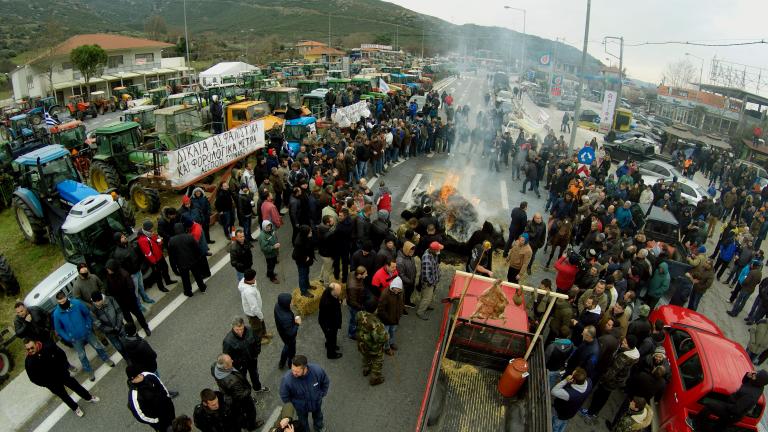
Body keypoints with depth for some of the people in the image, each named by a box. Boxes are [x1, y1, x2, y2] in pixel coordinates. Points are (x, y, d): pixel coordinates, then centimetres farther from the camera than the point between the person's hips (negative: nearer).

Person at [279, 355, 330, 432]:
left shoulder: (317, 370, -37)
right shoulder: (287, 379, -40)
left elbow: (325, 382, -12)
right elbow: (284, 396, -17)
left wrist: (321, 394, -2)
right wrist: (292, 405, -6)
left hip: (316, 402, 2)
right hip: (301, 407, -2)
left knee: (318, 415, 34)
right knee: (303, 422, 30)